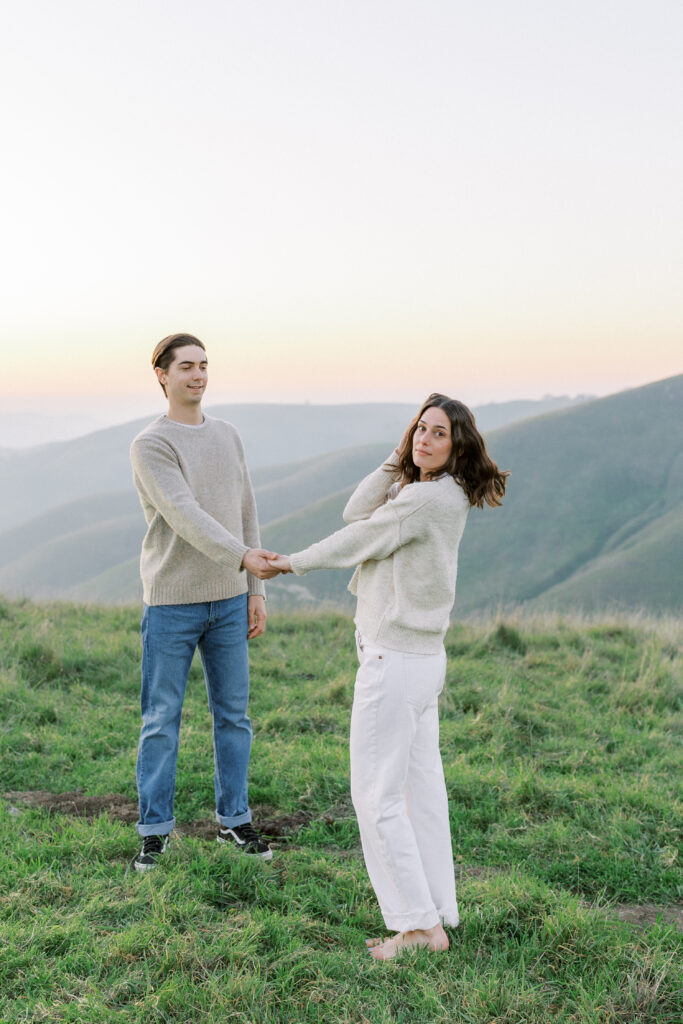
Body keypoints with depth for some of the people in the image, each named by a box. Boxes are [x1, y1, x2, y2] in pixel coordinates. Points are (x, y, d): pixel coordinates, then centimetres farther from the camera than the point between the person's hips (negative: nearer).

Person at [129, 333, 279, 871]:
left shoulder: (228, 436, 12)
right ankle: (155, 828, 14)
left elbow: (246, 514, 14)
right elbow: (185, 515, -20)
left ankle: (235, 818, 23)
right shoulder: (151, 444, -8)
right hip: (171, 603, -5)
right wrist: (243, 557, -32)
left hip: (229, 599, 5)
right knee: (161, 720, 2)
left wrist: (255, 591, 9)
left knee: (233, 714, 10)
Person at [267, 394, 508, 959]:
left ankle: (419, 925, 4)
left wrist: (292, 562, 4)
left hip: (396, 662, -10)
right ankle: (440, 915, 22)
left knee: (377, 795, -1)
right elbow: (357, 513, 5)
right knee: (421, 789, 14)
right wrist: (398, 459, -2)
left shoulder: (431, 497, -19)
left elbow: (359, 540, -11)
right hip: (424, 658, 10)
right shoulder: (439, 495, 10)